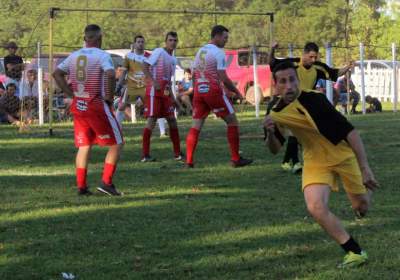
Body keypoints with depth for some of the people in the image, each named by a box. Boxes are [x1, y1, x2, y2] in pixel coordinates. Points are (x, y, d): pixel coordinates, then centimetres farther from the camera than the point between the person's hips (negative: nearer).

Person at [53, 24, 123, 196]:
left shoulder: (74, 56, 9)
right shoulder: (102, 56, -10)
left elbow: (57, 74, 11)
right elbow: (110, 75, -26)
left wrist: (71, 93, 11)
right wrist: (109, 98, -14)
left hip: (78, 106, 6)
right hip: (97, 106, -6)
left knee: (84, 146, 15)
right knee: (116, 143, 4)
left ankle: (81, 186, 12)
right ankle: (106, 182, -4)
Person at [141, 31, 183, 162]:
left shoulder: (173, 59, 17)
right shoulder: (159, 52, -7)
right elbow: (145, 66, -15)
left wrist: (172, 97, 17)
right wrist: (153, 81, -25)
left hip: (165, 93, 8)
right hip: (154, 92, -8)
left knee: (172, 120, 5)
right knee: (152, 121, -10)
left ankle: (177, 153, 11)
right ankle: (145, 155, -6)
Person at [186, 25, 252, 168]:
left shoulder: (200, 51, 14)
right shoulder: (218, 52, -10)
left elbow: (194, 74, 17)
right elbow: (223, 78, -15)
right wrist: (236, 91, -4)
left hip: (199, 91, 7)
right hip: (214, 91, -7)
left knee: (196, 125, 7)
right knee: (232, 121, 5)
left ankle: (189, 161, 0)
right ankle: (236, 159, 4)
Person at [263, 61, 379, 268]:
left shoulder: (314, 100, -27)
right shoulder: (277, 113, -9)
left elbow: (349, 131, -27)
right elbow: (275, 149, 3)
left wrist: (365, 167, -31)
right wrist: (270, 133, -21)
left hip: (343, 156, -3)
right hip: (315, 162, 3)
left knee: (362, 208, 10)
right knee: (316, 208, -22)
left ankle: (366, 188, 49)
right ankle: (355, 252, -11)